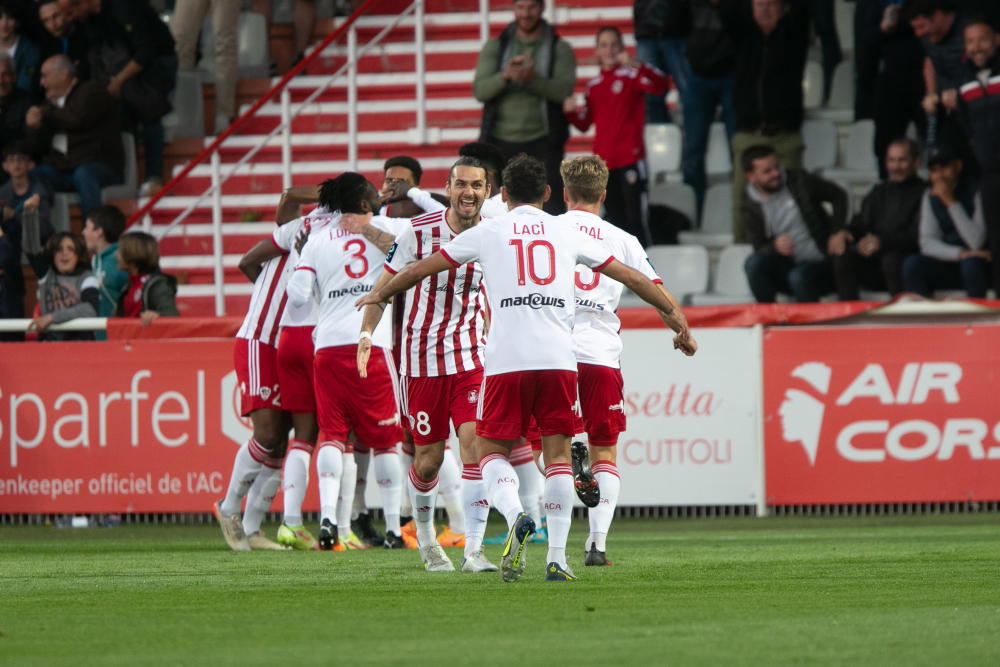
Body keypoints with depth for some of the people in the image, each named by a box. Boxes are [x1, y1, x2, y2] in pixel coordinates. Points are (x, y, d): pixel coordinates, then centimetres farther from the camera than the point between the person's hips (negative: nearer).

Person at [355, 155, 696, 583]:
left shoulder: (487, 232, 10)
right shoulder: (567, 234, 14)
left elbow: (421, 269, 20)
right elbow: (632, 278, 20)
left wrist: (379, 295, 38)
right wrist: (676, 318, 31)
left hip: (505, 359, -1)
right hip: (559, 360, 1)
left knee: (492, 451, 9)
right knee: (558, 455, 7)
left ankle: (514, 515, -20)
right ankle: (557, 558, 0)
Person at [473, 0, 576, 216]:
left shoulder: (560, 49, 6)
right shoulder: (495, 47, 9)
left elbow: (564, 90, -9)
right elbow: (479, 90, -3)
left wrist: (533, 79, -28)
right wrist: (505, 76, -24)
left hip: (542, 141, -2)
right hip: (501, 139, 2)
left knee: (552, 209, -11)